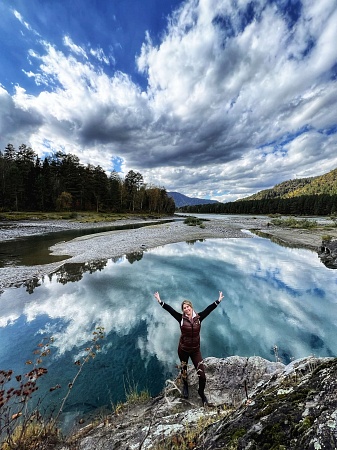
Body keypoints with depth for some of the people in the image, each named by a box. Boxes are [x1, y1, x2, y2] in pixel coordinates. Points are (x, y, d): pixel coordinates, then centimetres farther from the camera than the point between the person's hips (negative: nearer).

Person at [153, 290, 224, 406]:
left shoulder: (199, 317, -12)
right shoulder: (181, 318, -16)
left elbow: (209, 309, -15)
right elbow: (170, 309, -23)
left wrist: (218, 300, -18)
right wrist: (160, 301, -29)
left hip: (196, 350, 1)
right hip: (183, 349, 0)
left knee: (202, 375, 1)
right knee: (184, 370, 21)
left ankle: (201, 392, 35)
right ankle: (185, 386, 56)